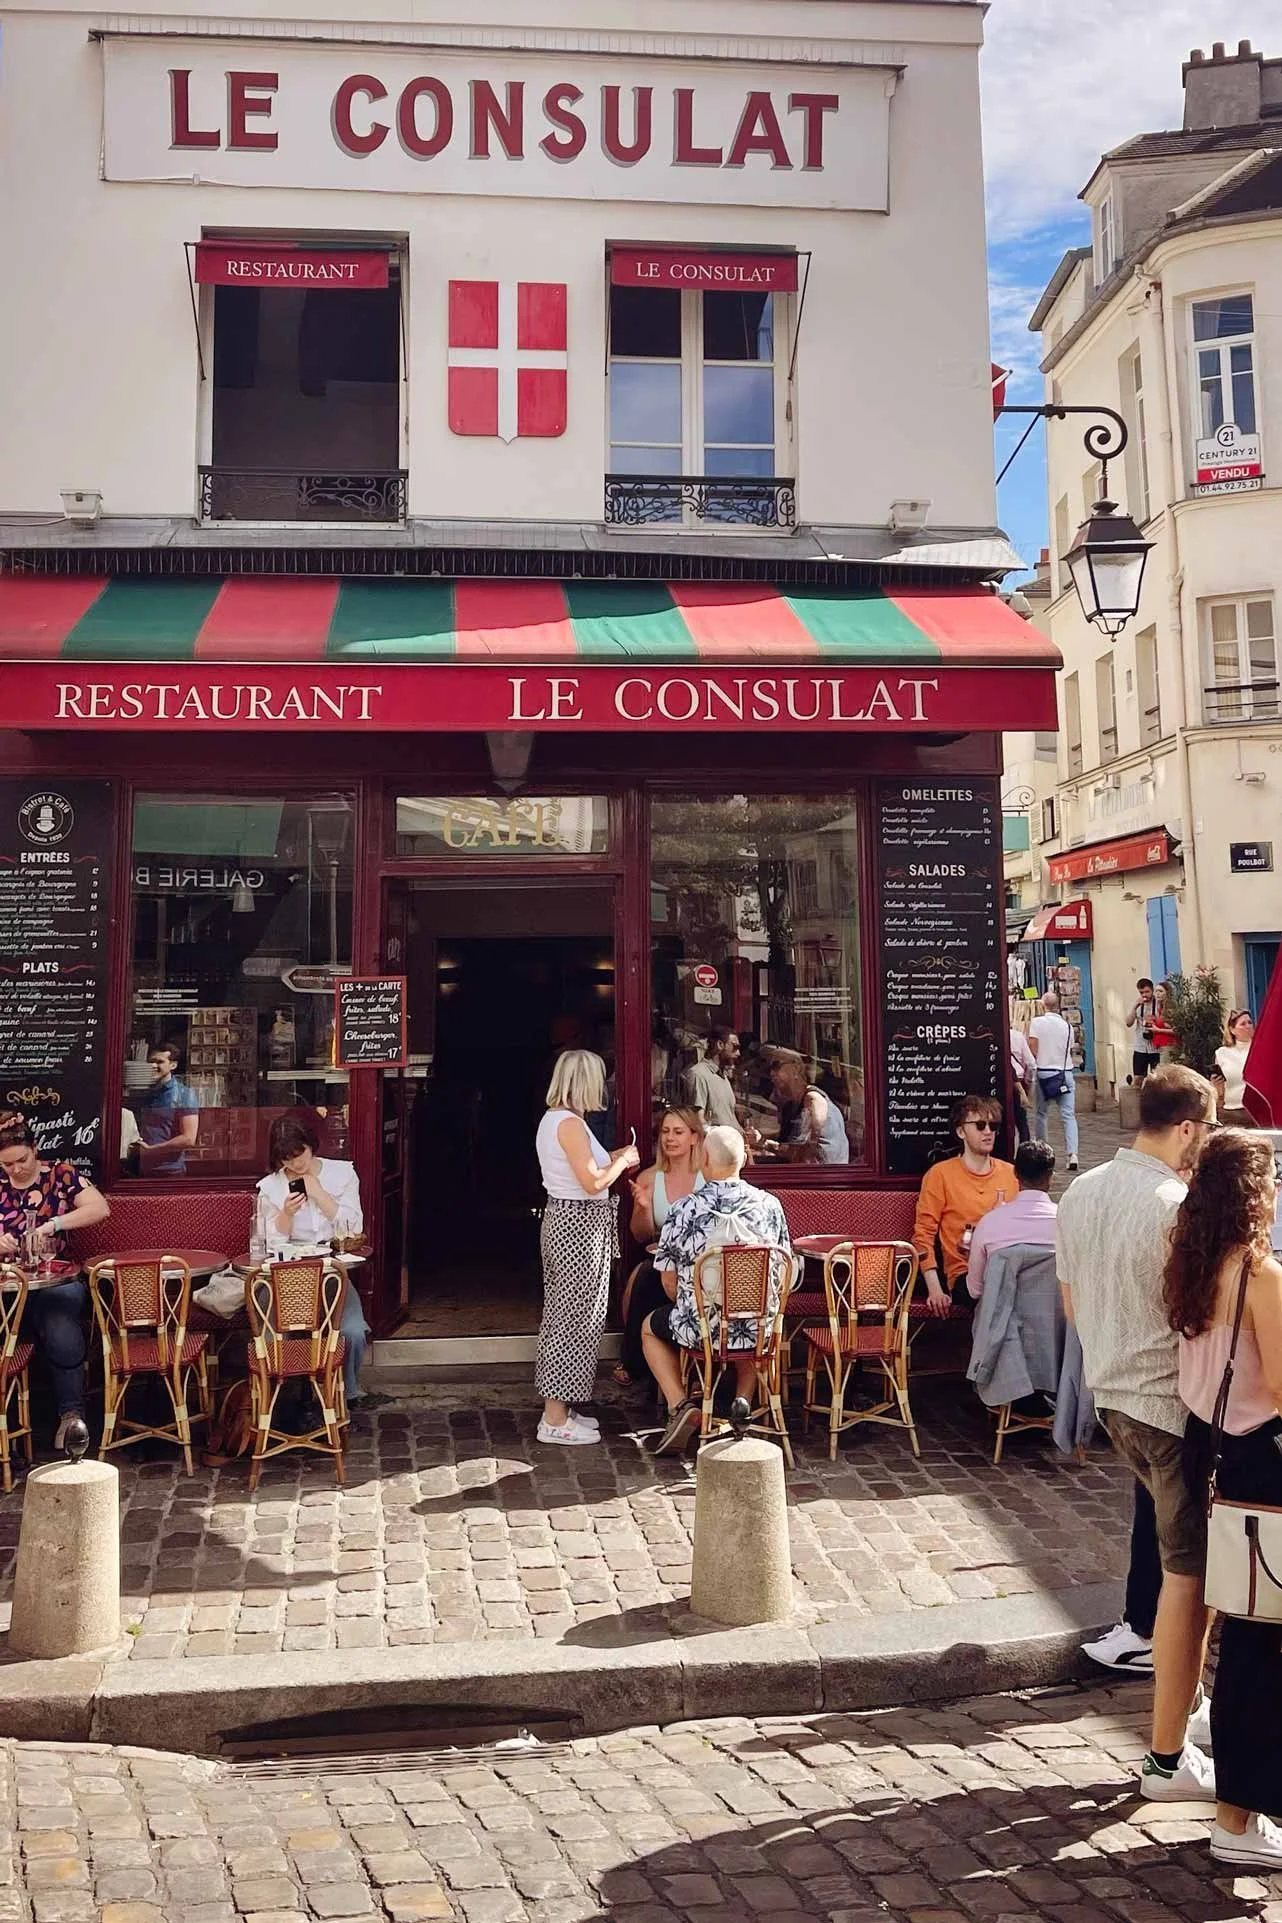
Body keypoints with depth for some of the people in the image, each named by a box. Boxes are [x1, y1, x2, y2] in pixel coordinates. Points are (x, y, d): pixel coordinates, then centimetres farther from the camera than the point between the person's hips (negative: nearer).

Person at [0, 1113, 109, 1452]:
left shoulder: (61, 1175, 2)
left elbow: (100, 1208, -10)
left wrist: (54, 1224, -22)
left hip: (56, 1280, -2)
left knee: (63, 1338, -30)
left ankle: (71, 1413, -9)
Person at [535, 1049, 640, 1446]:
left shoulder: (552, 1120, 12)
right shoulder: (570, 1123, -18)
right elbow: (593, 1183, -23)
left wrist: (612, 1159, 18)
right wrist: (622, 1162, -7)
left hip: (561, 1220, 11)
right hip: (580, 1225, -11)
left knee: (563, 1316, 15)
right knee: (575, 1318, -4)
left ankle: (559, 1409, 23)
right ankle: (556, 1420, 1)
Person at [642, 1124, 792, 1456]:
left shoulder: (682, 1211, -13)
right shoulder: (770, 1204, -6)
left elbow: (669, 1282, -4)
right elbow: (781, 1271, 6)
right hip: (759, 1329, 3)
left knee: (650, 1328, 29)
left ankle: (680, 1406, 10)